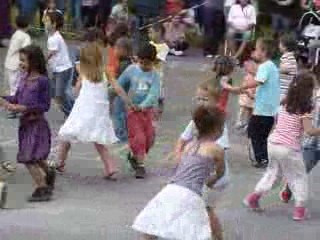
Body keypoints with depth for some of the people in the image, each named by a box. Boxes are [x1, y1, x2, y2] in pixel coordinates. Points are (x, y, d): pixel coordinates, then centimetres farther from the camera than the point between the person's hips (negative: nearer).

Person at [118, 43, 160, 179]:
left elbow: (154, 94, -16)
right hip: (133, 109, -2)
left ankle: (134, 156, 31)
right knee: (138, 137, -8)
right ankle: (140, 165, 4)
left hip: (147, 110, 2)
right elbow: (119, 86, 5)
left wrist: (142, 106, -30)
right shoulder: (131, 70, -5)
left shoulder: (154, 75, -5)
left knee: (149, 137, 6)